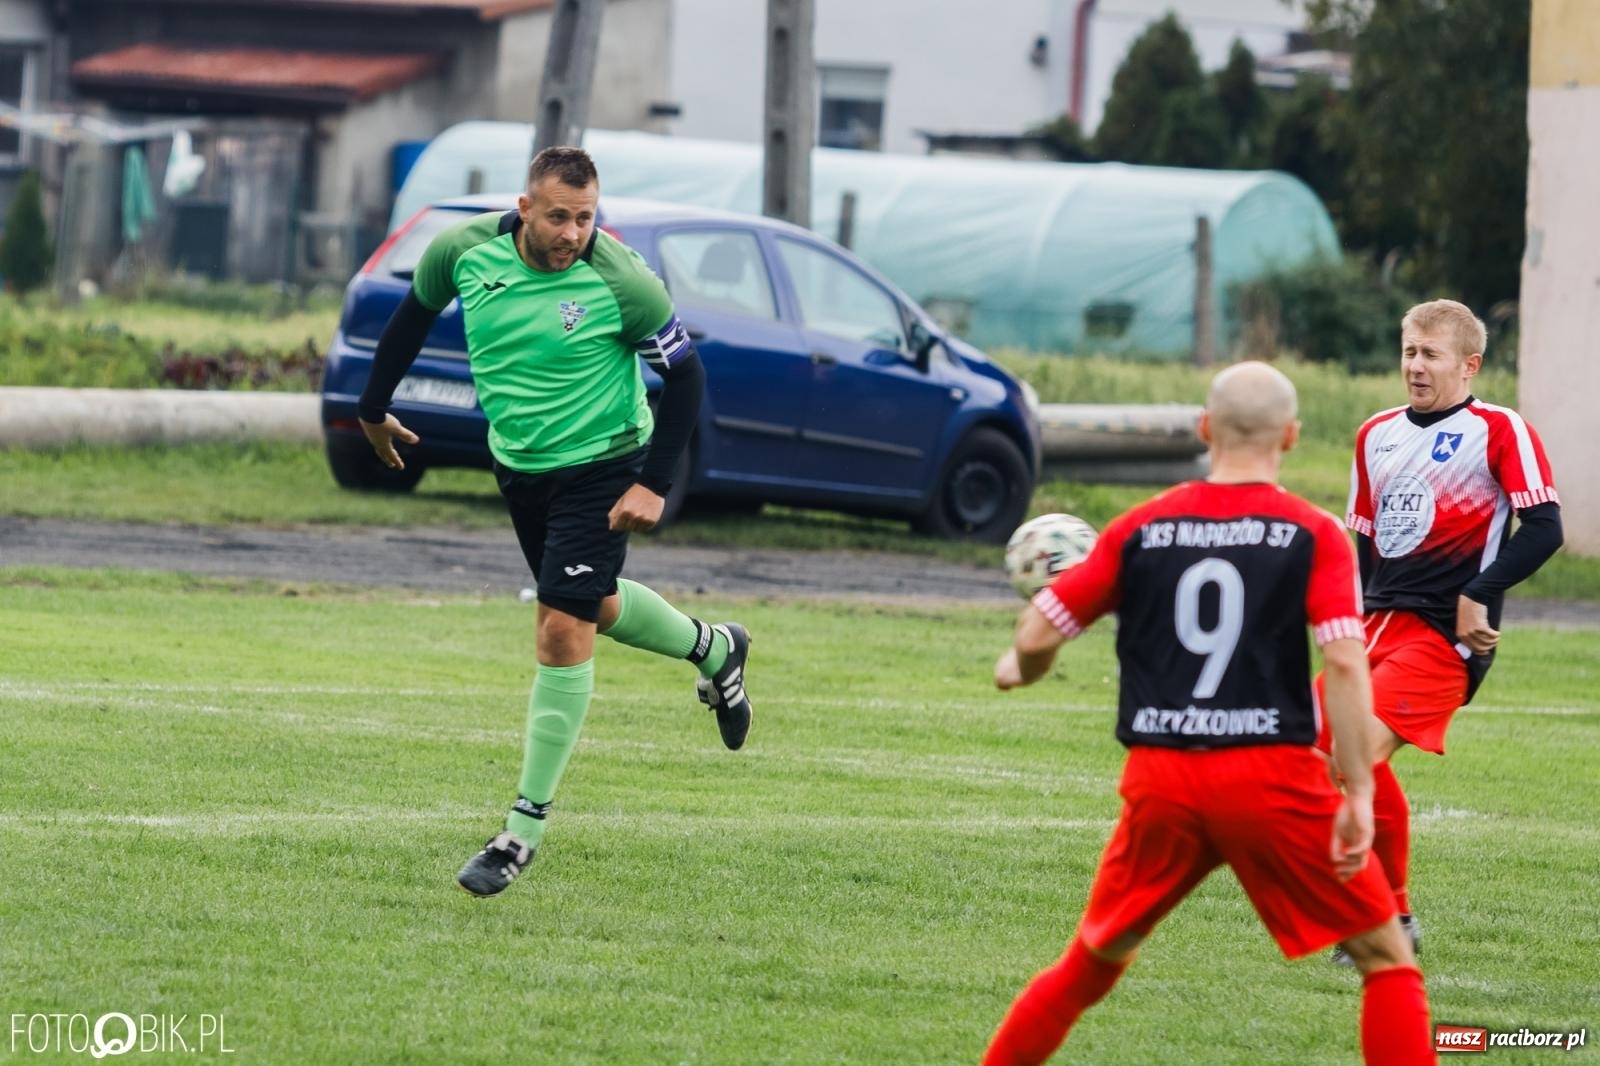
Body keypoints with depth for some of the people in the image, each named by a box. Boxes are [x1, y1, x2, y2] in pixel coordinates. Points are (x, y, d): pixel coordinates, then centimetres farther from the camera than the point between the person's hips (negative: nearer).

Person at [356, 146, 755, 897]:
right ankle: (714, 649, 53)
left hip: (601, 467, -5)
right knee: (597, 609, 22)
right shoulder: (465, 250, -13)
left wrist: (655, 484, -17)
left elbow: (684, 375, -12)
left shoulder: (621, 283, -23)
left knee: (563, 631, -11)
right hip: (518, 466, 5)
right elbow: (415, 314, 8)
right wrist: (373, 408, 17)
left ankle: (527, 824, -2)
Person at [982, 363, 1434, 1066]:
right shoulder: (1313, 534, -1)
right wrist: (1358, 795, -11)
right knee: (1387, 959, 7)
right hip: (1271, 777, -3)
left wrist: (1018, 667, 29)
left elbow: (1036, 637, 5)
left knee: (1090, 967, 21)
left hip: (1159, 778, 3)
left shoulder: (1140, 528, 6)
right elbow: (1345, 662, -12)